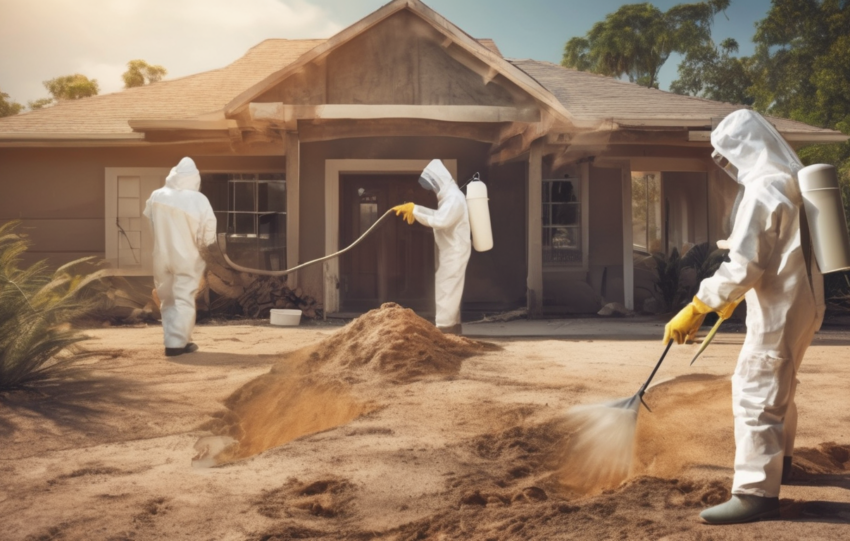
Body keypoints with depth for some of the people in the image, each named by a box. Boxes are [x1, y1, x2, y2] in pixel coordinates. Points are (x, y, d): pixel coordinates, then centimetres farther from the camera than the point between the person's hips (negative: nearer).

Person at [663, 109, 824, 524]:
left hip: (778, 311, -10)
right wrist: (733, 297, 27)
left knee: (754, 396, -8)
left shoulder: (762, 190, -20)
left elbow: (742, 268, -25)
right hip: (801, 302, 10)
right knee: (777, 388, 25)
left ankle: (757, 493, -8)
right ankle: (777, 460, 42)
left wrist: (695, 310, -21)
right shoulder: (790, 181, 11)